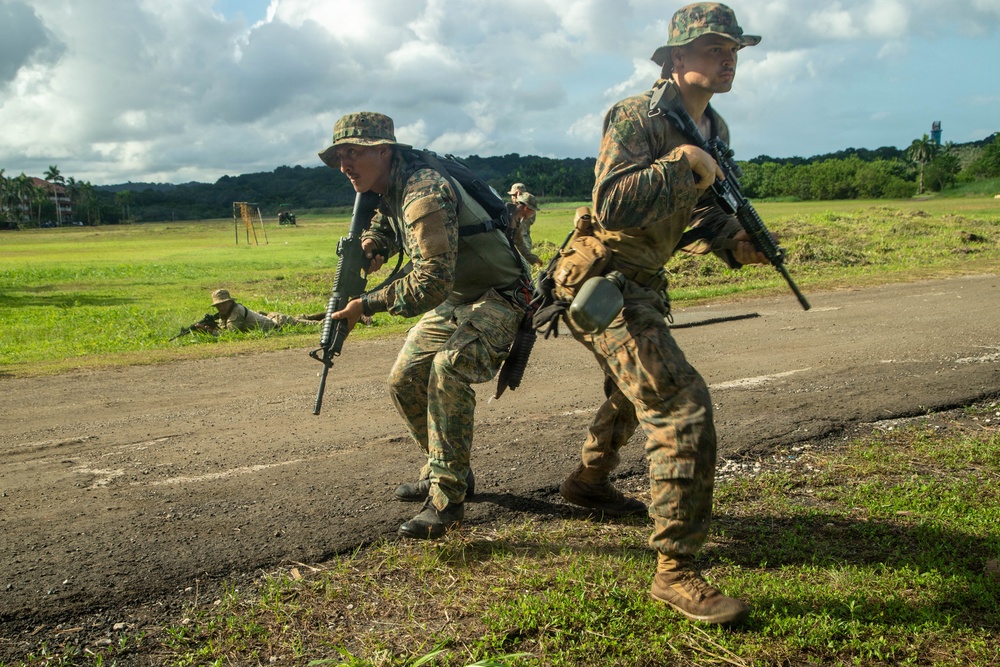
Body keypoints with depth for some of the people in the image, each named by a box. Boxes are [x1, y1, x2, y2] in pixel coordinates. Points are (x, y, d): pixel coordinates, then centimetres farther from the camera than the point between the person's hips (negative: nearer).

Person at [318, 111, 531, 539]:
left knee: (448, 370, -33)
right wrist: (370, 247, -1)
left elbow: (431, 284, -35)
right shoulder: (387, 190, 2)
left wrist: (367, 305, -25)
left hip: (497, 297, -10)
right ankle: (447, 470, 27)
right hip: (454, 298, 10)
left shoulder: (423, 194, -28)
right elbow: (383, 227, 24)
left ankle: (447, 498, -25)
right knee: (404, 381, 11)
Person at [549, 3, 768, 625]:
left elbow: (700, 206, 15)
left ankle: (589, 480, 54)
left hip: (643, 283, 10)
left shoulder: (713, 129, 8)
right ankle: (676, 571, -12)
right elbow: (612, 208, -31)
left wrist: (733, 240, -3)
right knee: (682, 406, -19)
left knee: (637, 391, 29)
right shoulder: (637, 117, -19)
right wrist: (681, 163, -28)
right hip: (603, 282, -10)